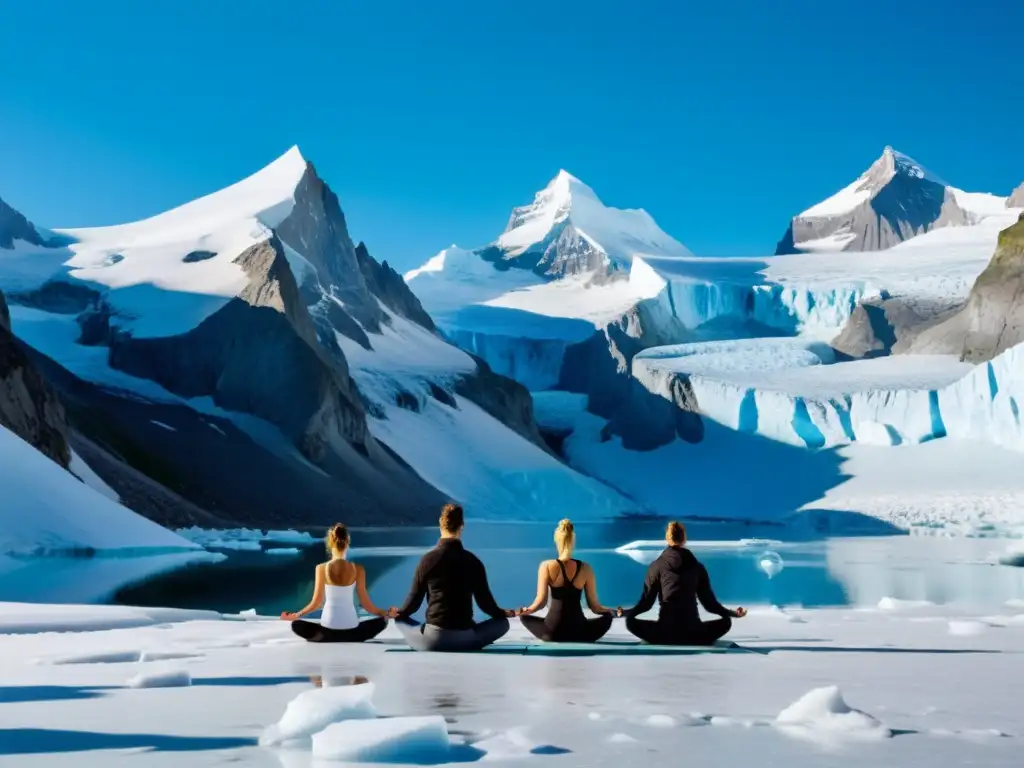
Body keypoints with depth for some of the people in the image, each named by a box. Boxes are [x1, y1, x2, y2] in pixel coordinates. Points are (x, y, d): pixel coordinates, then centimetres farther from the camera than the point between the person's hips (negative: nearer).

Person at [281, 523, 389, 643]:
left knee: (296, 625, 22)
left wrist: (295, 615, 13)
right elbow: (365, 603, 0)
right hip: (351, 628, 0)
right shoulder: (357, 569, -6)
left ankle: (322, 636, 6)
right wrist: (385, 613, 17)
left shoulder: (321, 568, -7)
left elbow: (317, 602, -3)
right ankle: (349, 638, 10)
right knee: (381, 621, 24)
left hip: (328, 627, 0)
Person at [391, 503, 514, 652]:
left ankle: (431, 644, 13)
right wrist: (502, 613, 27)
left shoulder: (429, 559, -4)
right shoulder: (473, 561, 0)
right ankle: (464, 644, 13)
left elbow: (415, 597, 4)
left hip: (433, 638, 0)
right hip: (464, 638, 0)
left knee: (400, 620, 29)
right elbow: (484, 600, 6)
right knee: (503, 622, 24)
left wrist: (400, 612, 26)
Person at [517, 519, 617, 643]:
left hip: (553, 631, 0)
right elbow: (594, 607, 4)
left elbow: (541, 601, -12)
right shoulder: (585, 568, -1)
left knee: (524, 617, 30)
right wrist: (612, 611, 24)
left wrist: (525, 611, 7)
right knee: (607, 617, 29)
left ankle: (551, 637, 6)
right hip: (578, 631, 0)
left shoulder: (547, 566, -7)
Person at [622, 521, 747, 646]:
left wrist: (623, 612, 19)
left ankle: (665, 642, 6)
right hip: (692, 631, 1)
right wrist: (733, 614, 26)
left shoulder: (657, 566, 3)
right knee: (726, 622, 26)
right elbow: (710, 603, 10)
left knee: (630, 621, 21)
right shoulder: (697, 566, 7)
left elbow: (646, 603, 4)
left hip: (666, 631, -1)